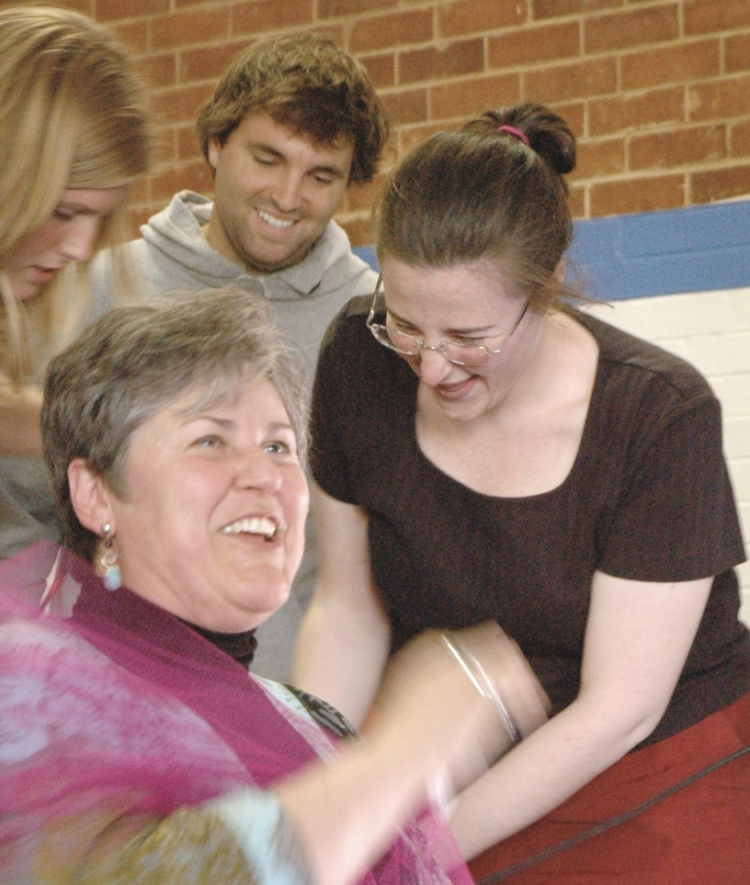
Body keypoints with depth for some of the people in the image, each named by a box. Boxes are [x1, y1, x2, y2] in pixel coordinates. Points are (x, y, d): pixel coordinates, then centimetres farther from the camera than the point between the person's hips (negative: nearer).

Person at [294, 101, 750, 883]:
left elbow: (620, 708, -22)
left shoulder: (660, 416, -23)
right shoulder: (362, 361, -12)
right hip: (472, 780, 3)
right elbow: (347, 610, -3)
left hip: (666, 786, -3)